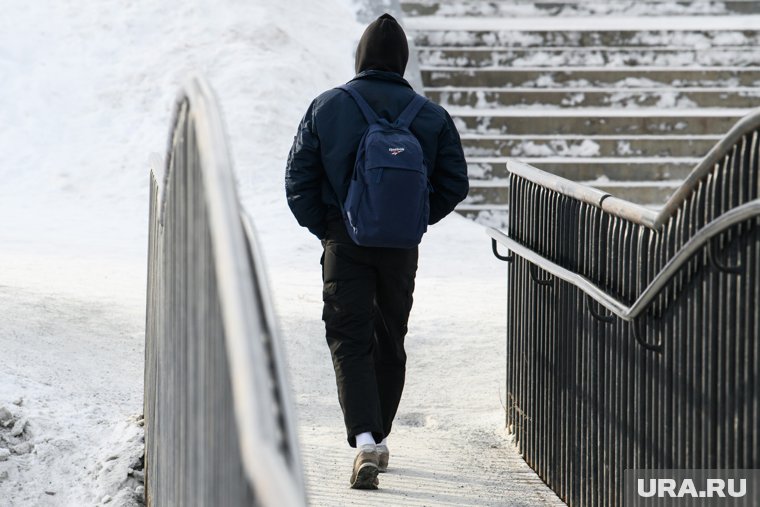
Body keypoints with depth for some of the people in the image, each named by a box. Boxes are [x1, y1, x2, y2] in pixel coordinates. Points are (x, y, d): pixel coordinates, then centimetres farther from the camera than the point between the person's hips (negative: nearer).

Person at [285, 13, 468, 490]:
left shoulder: (326, 108, -4)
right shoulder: (432, 116, -1)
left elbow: (299, 181, -4)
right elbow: (455, 183, -1)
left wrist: (324, 228, 6)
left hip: (344, 241, -2)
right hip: (401, 249, 2)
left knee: (350, 342, -1)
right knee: (390, 342, 17)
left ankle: (365, 440, -20)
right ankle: (380, 439, 27)